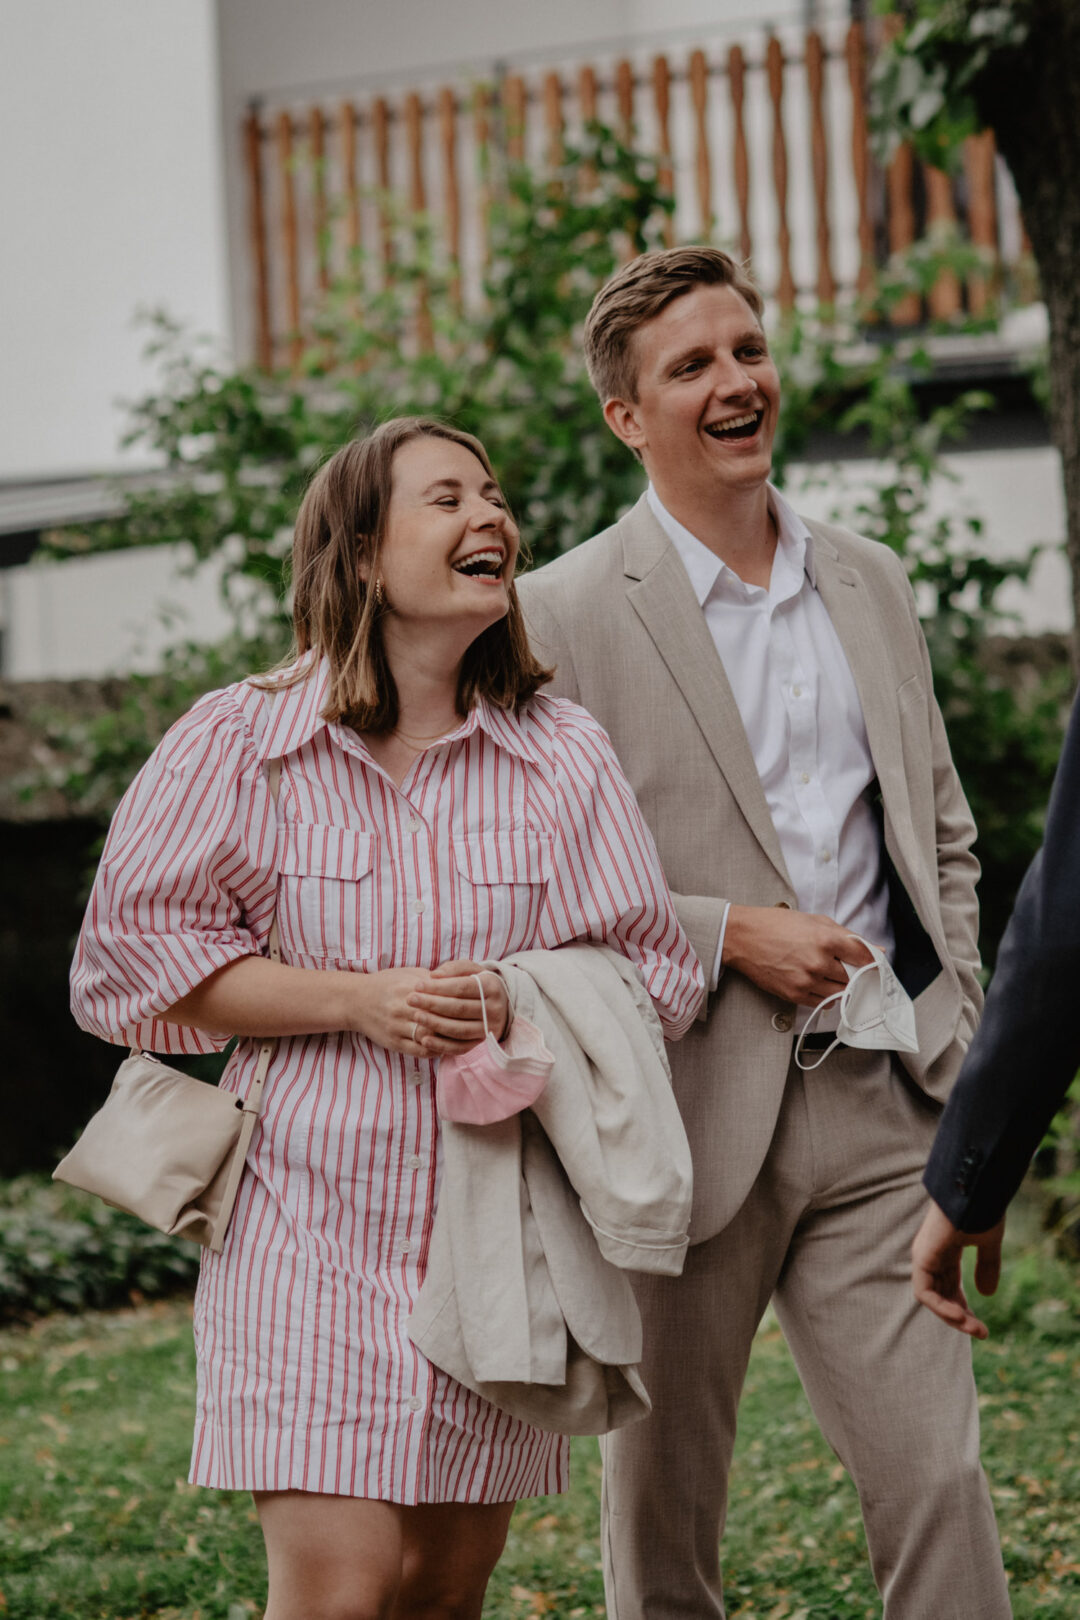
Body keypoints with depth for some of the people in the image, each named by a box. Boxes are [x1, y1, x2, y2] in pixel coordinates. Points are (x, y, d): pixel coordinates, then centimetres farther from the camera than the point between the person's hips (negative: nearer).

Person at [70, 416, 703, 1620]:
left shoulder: (564, 757, 7)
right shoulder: (240, 743, -1)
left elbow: (655, 970, 11)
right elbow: (129, 952, -2)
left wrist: (526, 1007, -11)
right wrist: (359, 1001, -12)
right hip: (312, 1222, -3)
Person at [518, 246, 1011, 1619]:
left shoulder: (870, 582, 14)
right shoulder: (566, 612, -4)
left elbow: (941, 831, 22)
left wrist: (951, 1020, 9)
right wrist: (730, 933, -13)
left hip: (877, 1106, 3)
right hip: (684, 1115, -3)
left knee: (937, 1480, -5)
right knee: (663, 1508, 7)